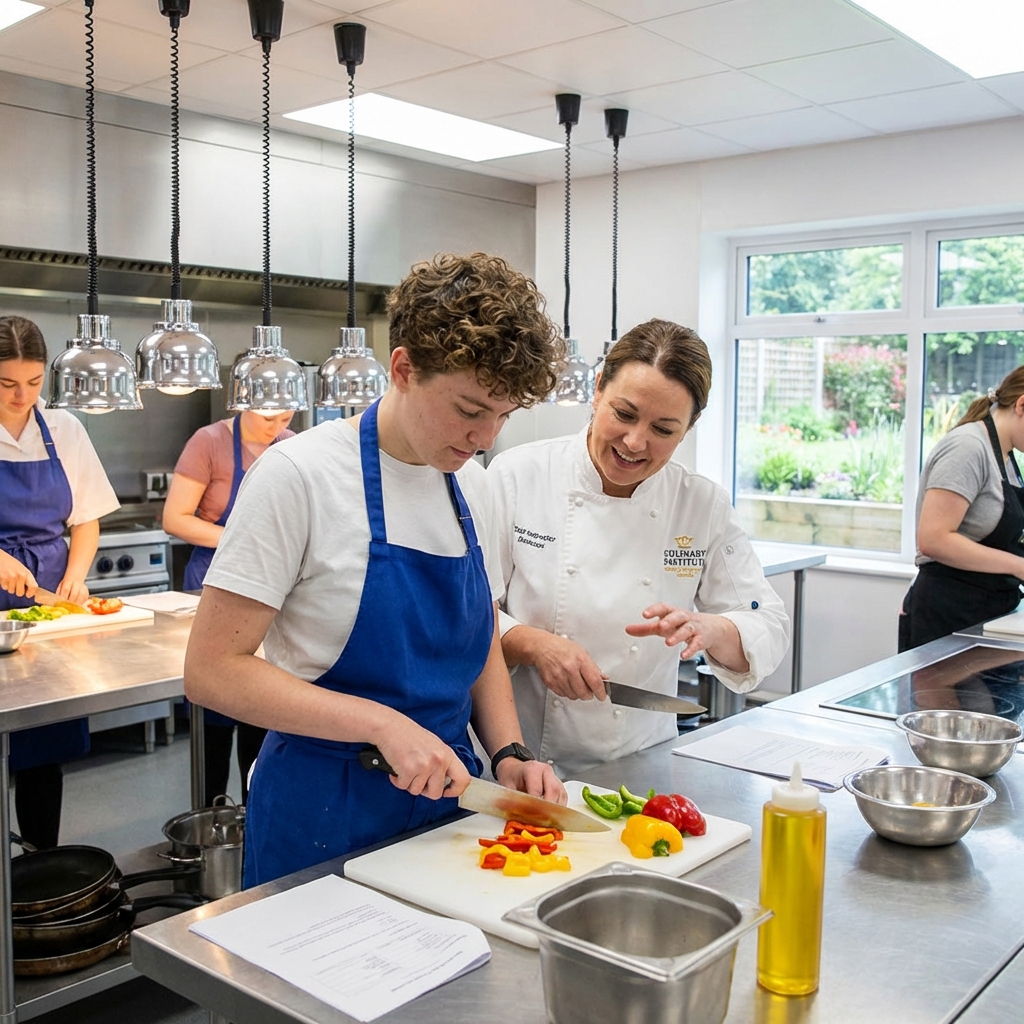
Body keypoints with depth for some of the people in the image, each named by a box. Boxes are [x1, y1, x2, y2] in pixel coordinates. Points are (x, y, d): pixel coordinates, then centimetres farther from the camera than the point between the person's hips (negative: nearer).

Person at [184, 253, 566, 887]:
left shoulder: (472, 485, 3)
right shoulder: (300, 474, -17)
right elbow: (211, 670, -18)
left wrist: (509, 754, -3)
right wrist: (381, 723, -25)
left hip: (448, 796, 6)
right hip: (324, 818, -6)